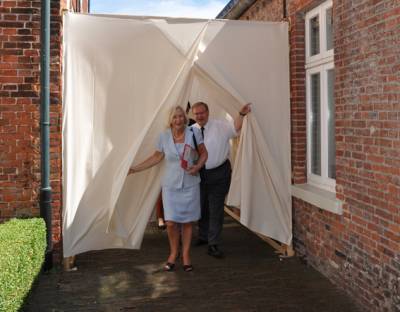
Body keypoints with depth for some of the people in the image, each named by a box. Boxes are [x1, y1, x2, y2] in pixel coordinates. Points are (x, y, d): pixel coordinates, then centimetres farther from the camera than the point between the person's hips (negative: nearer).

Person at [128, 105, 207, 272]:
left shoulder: (194, 133, -6)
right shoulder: (164, 136, -3)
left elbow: (203, 153, 5)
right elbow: (156, 157, 8)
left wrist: (198, 166, -14)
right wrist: (135, 168, 7)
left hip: (190, 185, 0)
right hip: (170, 185, 0)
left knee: (187, 221, 6)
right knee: (171, 222, -4)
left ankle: (186, 254, 24)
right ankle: (173, 253, 21)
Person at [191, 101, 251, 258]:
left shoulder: (220, 125, -6)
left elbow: (235, 128, -22)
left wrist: (241, 114, -38)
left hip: (219, 173, -3)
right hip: (199, 173, 3)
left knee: (216, 209, -1)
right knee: (201, 208, 18)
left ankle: (213, 244, 8)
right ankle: (203, 236, 40)